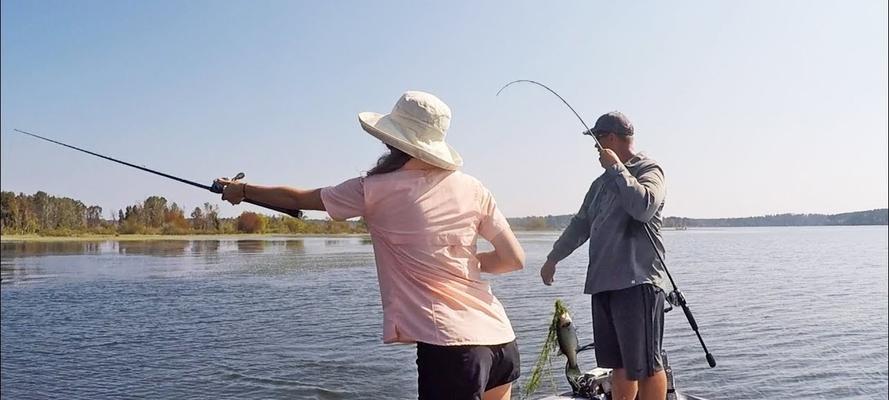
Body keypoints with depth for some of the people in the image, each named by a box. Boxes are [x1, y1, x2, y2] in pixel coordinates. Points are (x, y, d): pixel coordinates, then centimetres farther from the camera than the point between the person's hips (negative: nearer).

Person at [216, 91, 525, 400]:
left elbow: (297, 199, 11)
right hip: (501, 339, 6)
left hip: (448, 344, -5)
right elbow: (514, 259, 7)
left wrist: (243, 190, 28)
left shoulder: (374, 191, -4)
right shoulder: (471, 188, 5)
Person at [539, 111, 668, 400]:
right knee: (619, 364, 14)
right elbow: (581, 224, 24)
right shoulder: (602, 182, 20)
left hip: (637, 282, -8)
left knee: (646, 365, -5)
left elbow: (644, 207, -22)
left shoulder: (648, 170, -3)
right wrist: (553, 258, 22)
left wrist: (616, 168, -14)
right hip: (604, 282, 8)